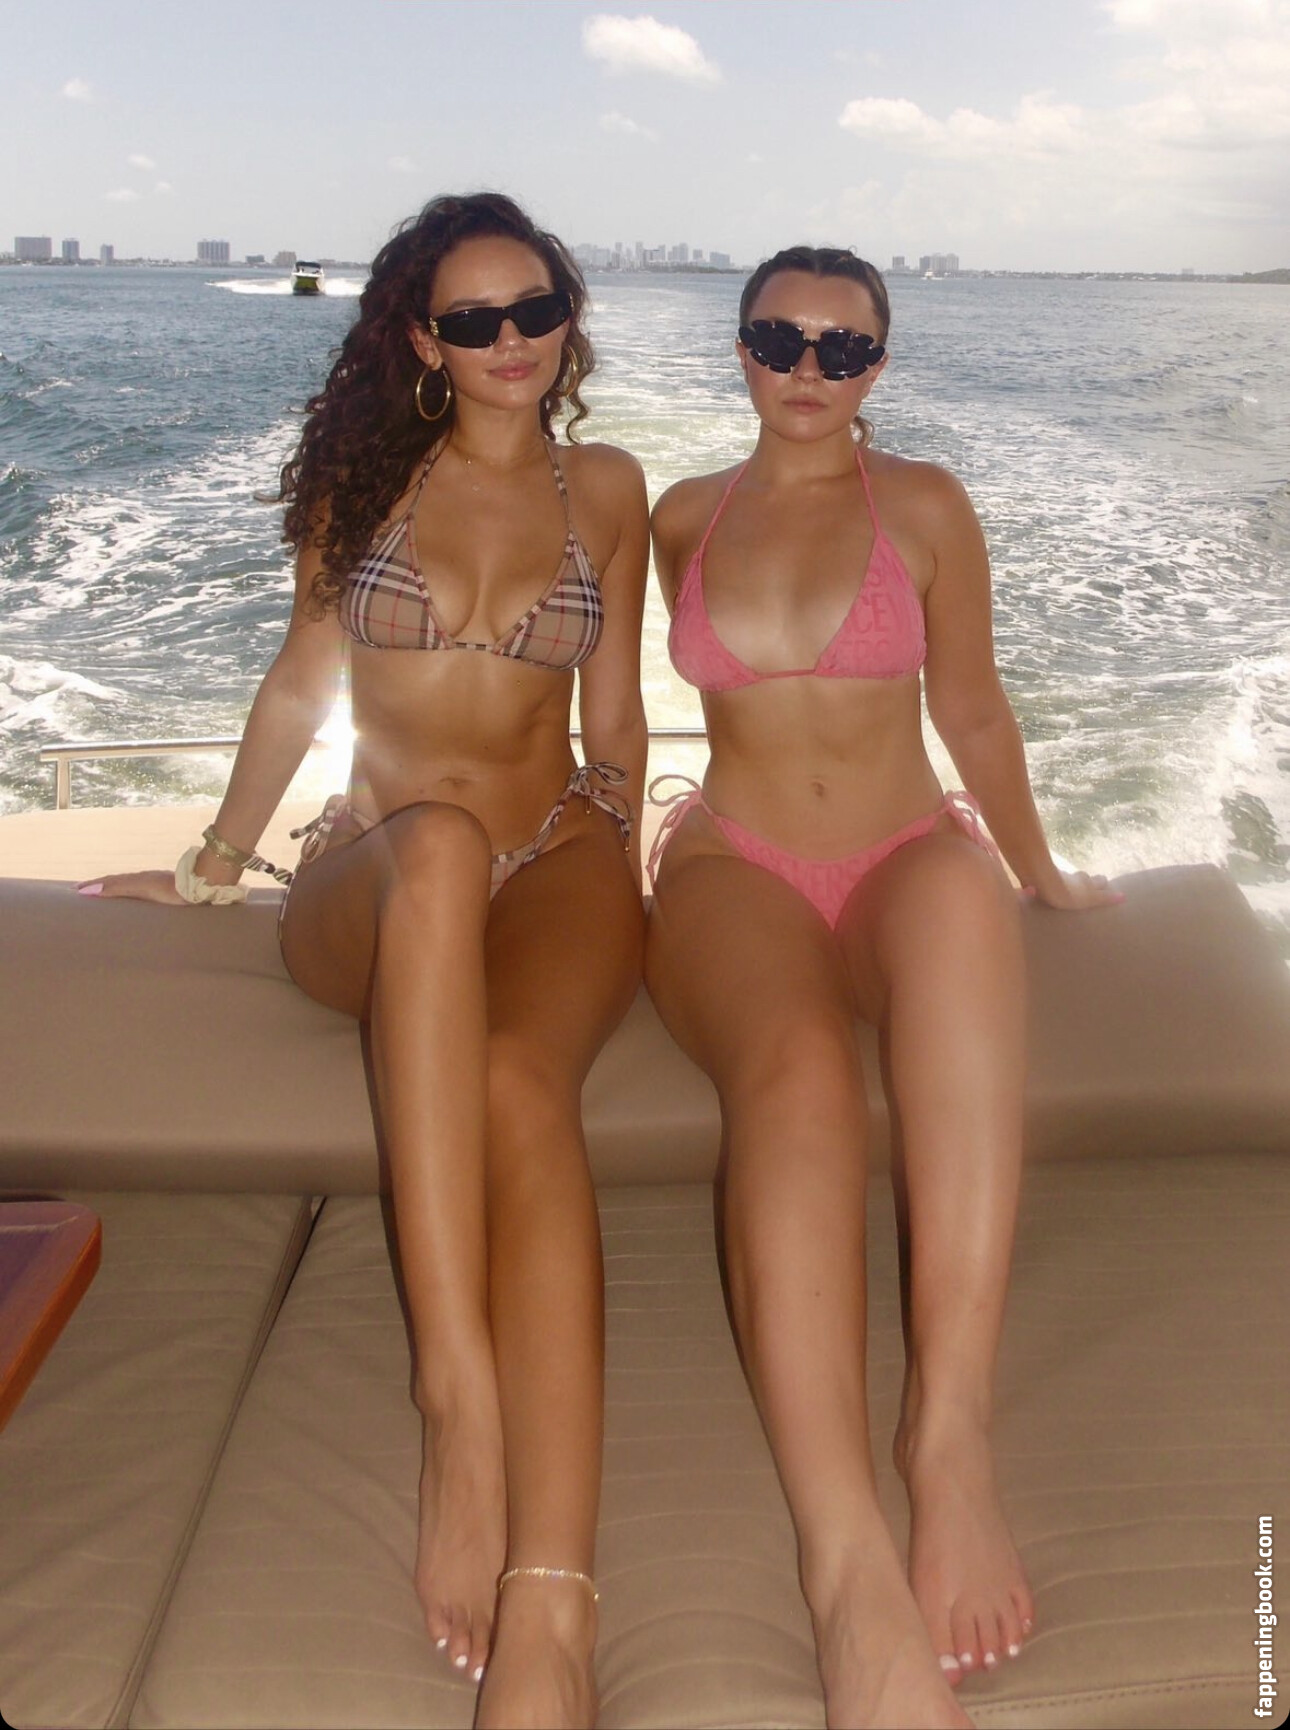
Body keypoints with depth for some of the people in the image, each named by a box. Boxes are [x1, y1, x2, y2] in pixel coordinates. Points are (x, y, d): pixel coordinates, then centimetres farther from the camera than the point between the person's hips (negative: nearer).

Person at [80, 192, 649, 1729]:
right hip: (369, 892, 0)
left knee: (521, 1076, -36)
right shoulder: (367, 475, 14)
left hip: (555, 863, 1)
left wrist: (617, 886, 13)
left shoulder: (606, 489, 16)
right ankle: (458, 1398, -46)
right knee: (438, 840, -41)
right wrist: (215, 862, 22)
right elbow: (301, 685, 19)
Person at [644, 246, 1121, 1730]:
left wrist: (1038, 871, 21)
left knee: (961, 896, -42)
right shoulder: (684, 521, 15)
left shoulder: (921, 506, 10)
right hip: (736, 871, 0)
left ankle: (949, 1425, -45)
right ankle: (852, 1569, -52)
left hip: (902, 860, 0)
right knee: (794, 1067, -38)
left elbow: (970, 707, 16)